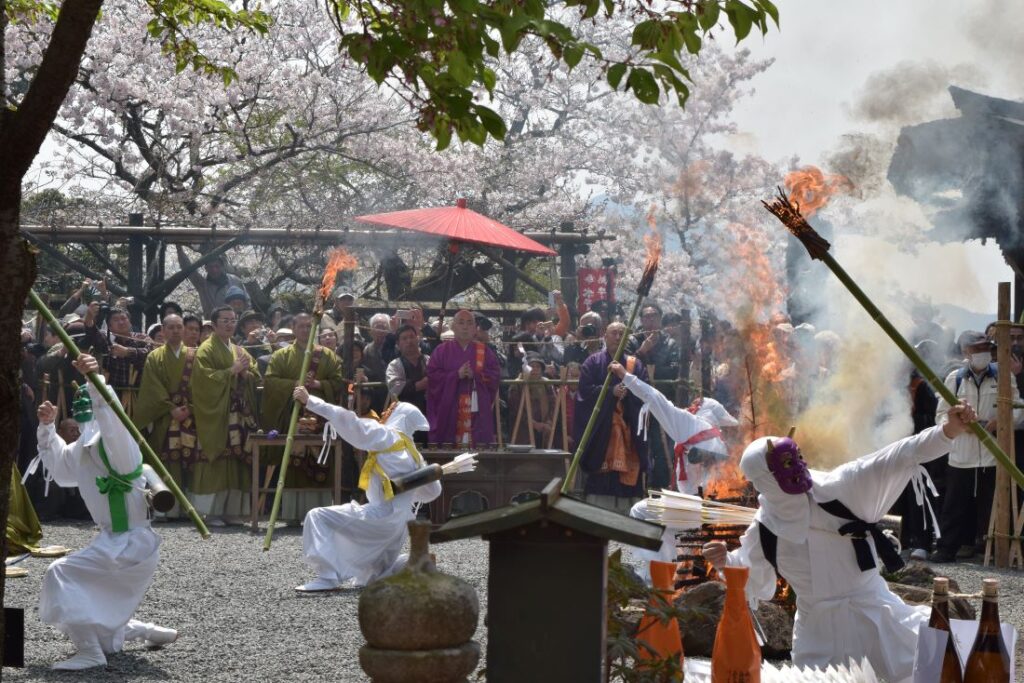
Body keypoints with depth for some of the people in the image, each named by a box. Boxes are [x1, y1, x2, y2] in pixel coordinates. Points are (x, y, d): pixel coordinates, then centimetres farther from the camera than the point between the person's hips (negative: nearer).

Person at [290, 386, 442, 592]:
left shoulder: (386, 436, -3)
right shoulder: (414, 454, 18)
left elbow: (349, 423, -10)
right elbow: (433, 490, 20)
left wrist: (310, 402, -9)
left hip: (381, 516, -8)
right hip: (400, 525, 8)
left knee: (318, 517, -8)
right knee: (374, 578, 24)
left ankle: (327, 577, -16)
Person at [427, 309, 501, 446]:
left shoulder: (484, 351, 11)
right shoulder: (442, 351, 8)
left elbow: (495, 375, 3)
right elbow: (432, 375, -2)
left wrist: (475, 375, -13)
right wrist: (456, 375, -14)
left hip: (477, 410, 1)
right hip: (449, 409, -1)